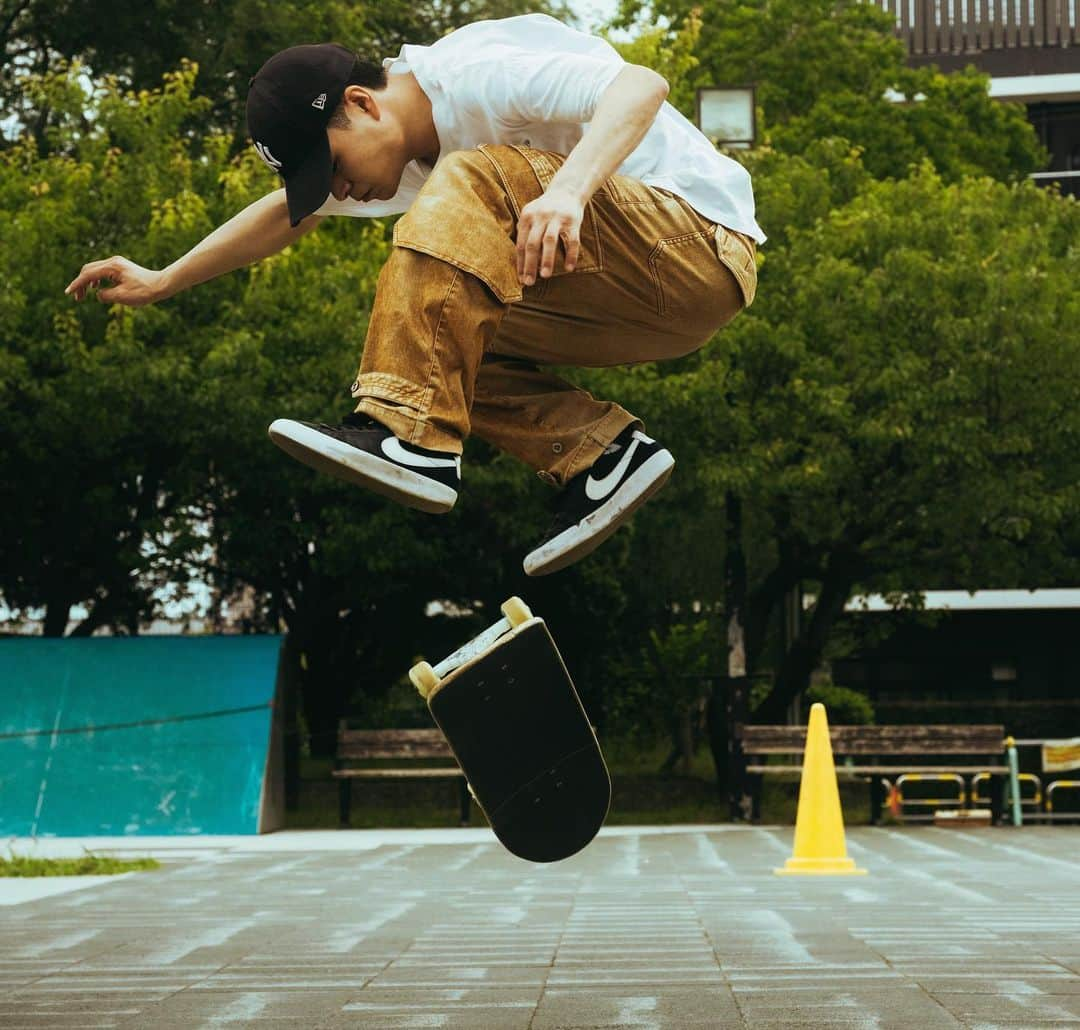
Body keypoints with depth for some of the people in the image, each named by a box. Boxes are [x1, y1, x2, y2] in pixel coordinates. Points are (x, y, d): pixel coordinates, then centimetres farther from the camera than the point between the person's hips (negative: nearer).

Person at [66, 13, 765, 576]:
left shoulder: (478, 73, -16)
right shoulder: (410, 152, 12)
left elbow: (642, 85, -29)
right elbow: (291, 213, 26)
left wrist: (567, 189, -44)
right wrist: (161, 283, 30)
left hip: (704, 246, -10)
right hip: (644, 311, 10)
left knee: (469, 183, -25)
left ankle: (413, 436, -32)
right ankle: (603, 455, -4)